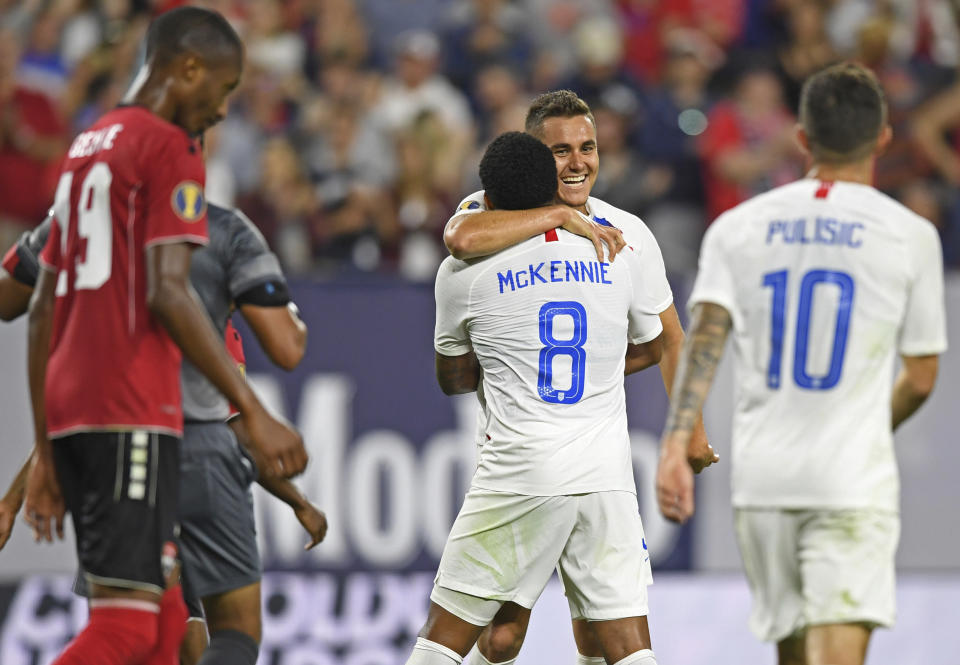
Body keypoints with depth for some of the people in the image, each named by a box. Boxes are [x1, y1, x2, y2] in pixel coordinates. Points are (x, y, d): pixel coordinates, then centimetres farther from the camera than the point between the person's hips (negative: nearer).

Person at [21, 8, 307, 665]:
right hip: (132, 415, -9)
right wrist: (255, 413, -17)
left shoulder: (85, 149, 21)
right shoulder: (170, 148, -5)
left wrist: (46, 451, 22)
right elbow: (168, 293, -17)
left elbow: (43, 311, 21)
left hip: (69, 410, 9)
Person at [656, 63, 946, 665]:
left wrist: (676, 443, -14)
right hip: (855, 480, -4)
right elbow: (920, 379, 6)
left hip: (762, 479, 4)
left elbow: (705, 335, -7)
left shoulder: (738, 226, 7)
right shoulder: (910, 235, 1)